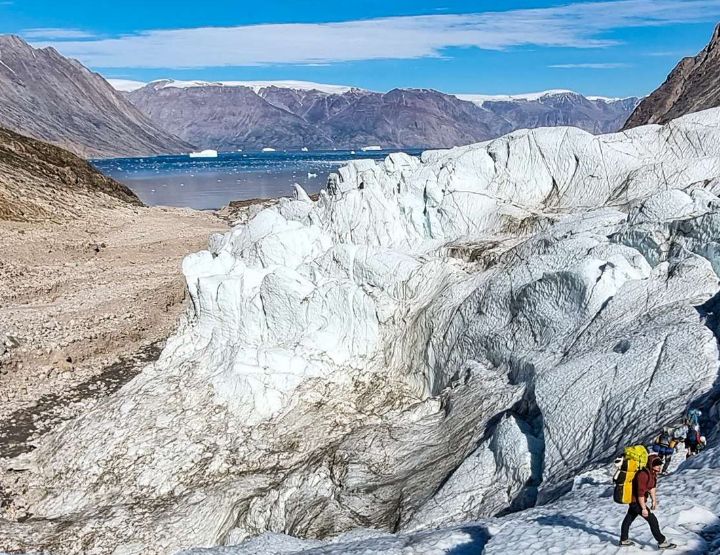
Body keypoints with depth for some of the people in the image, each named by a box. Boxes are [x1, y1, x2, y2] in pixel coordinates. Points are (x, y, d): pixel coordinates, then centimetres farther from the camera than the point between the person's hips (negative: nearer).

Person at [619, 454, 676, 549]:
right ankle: (662, 542, 5)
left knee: (629, 518, 20)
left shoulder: (653, 473, -2)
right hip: (636, 500, -10)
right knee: (652, 520, -6)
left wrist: (654, 500, 13)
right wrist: (643, 508, -24)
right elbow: (640, 493, -29)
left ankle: (624, 540, 33)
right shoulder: (643, 475, -31)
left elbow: (652, 487, 14)